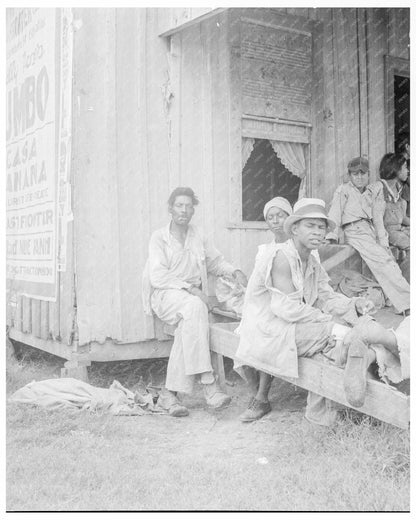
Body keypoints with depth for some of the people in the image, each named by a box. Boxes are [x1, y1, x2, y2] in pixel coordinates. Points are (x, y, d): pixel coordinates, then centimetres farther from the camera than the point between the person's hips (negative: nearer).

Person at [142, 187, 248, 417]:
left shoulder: (199, 236, 16)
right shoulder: (159, 237, 2)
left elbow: (215, 261, 28)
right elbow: (157, 277, -9)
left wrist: (234, 271, 7)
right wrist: (189, 289, -19)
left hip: (193, 295, 4)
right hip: (165, 294, -4)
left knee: (188, 324, -32)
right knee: (194, 307, -37)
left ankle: (170, 393, -28)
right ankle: (208, 384, -42)